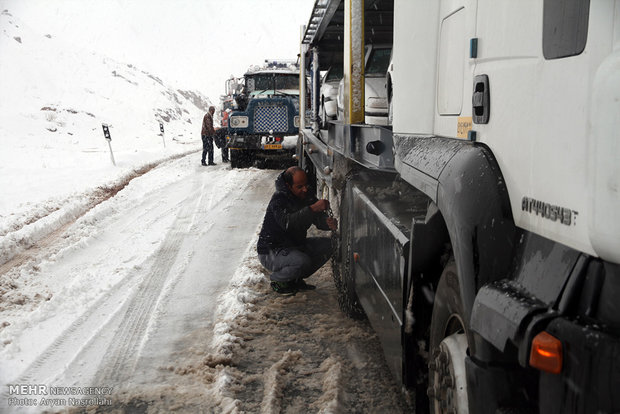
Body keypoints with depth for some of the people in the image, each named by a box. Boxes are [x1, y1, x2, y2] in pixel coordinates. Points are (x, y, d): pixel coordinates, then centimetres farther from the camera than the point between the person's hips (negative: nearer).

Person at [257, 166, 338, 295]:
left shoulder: (308, 198, 1)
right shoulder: (279, 199, -21)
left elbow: (319, 219, -3)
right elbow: (286, 223, -38)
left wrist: (329, 223, -28)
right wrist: (313, 208, -44)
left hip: (295, 246, 8)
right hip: (271, 251, -8)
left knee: (328, 245, -3)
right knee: (303, 261, -33)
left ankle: (296, 279, 6)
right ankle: (278, 281, -3)